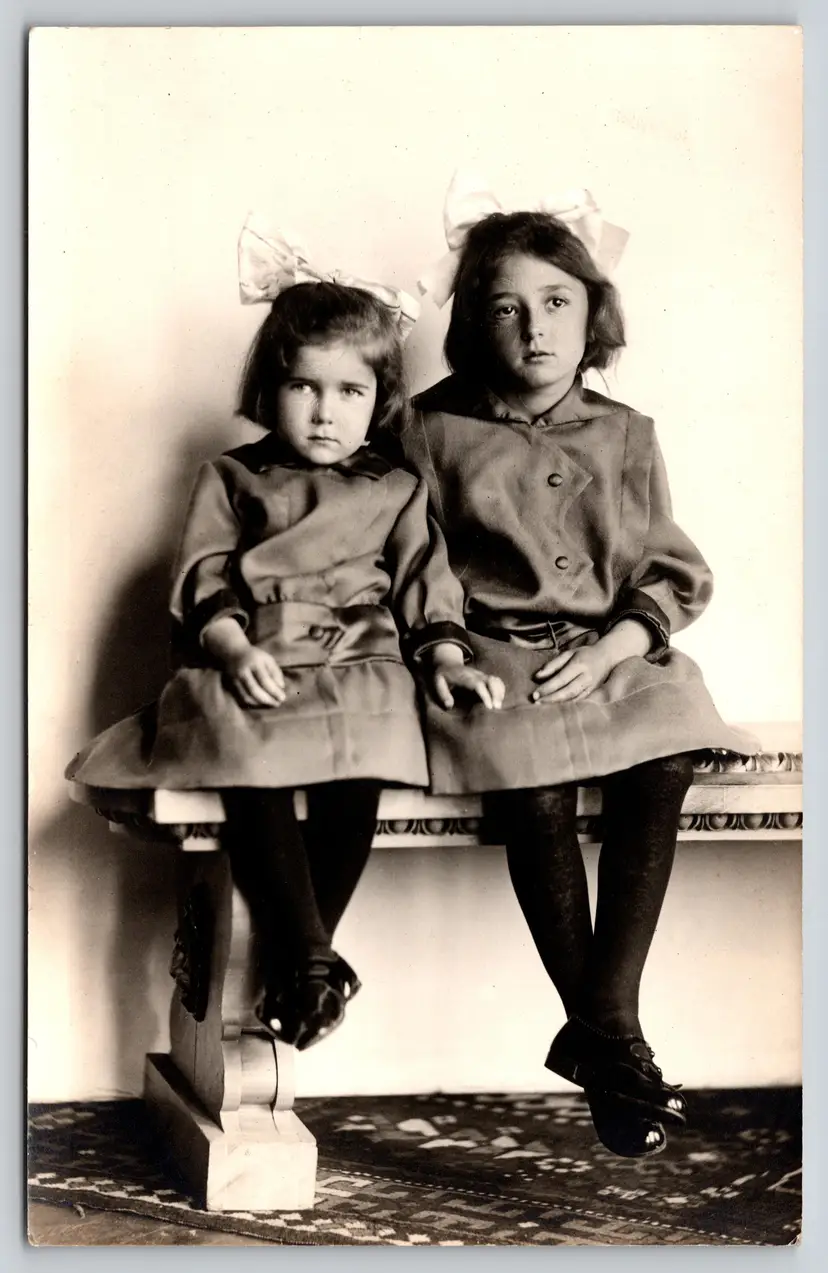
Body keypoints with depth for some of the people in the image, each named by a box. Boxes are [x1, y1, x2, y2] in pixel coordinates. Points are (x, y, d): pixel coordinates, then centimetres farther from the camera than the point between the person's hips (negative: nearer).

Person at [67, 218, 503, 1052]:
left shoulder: (395, 491, 20)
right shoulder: (230, 480, 18)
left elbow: (426, 584, 10)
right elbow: (204, 583, 7)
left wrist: (446, 658, -8)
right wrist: (234, 649, -12)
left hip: (361, 666, 0)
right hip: (250, 670, 0)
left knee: (356, 768, -31)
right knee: (251, 771, -31)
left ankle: (290, 964, -23)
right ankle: (311, 960, -31)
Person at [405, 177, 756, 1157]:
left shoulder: (625, 435, 12)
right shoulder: (436, 430, 7)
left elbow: (673, 577, 9)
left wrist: (610, 649, -8)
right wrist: (450, 652, -9)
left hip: (616, 656, 2)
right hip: (495, 660, -2)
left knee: (660, 769, -30)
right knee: (536, 789, -32)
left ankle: (599, 1022, -24)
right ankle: (610, 1040, -19)